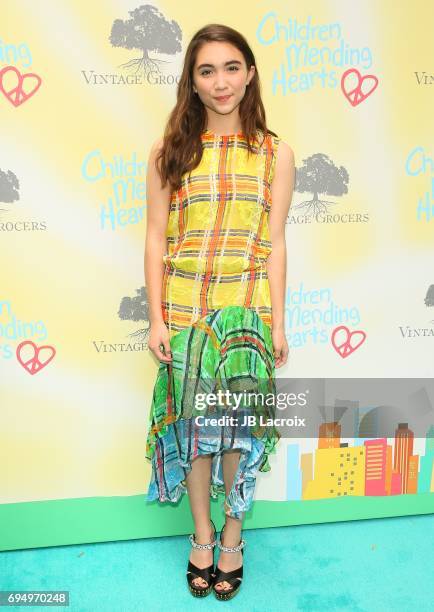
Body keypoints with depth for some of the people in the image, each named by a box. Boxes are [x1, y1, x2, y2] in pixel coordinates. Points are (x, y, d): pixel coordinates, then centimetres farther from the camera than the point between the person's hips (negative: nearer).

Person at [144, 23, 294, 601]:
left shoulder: (276, 153, 3)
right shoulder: (169, 152, 2)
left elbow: (274, 244, 2)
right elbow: (156, 240, 2)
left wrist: (277, 324, 1)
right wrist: (157, 318, -3)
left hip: (248, 312, 0)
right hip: (185, 312, 1)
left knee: (238, 426, 6)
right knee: (193, 424, 9)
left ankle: (232, 535, 29)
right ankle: (202, 534, 31)